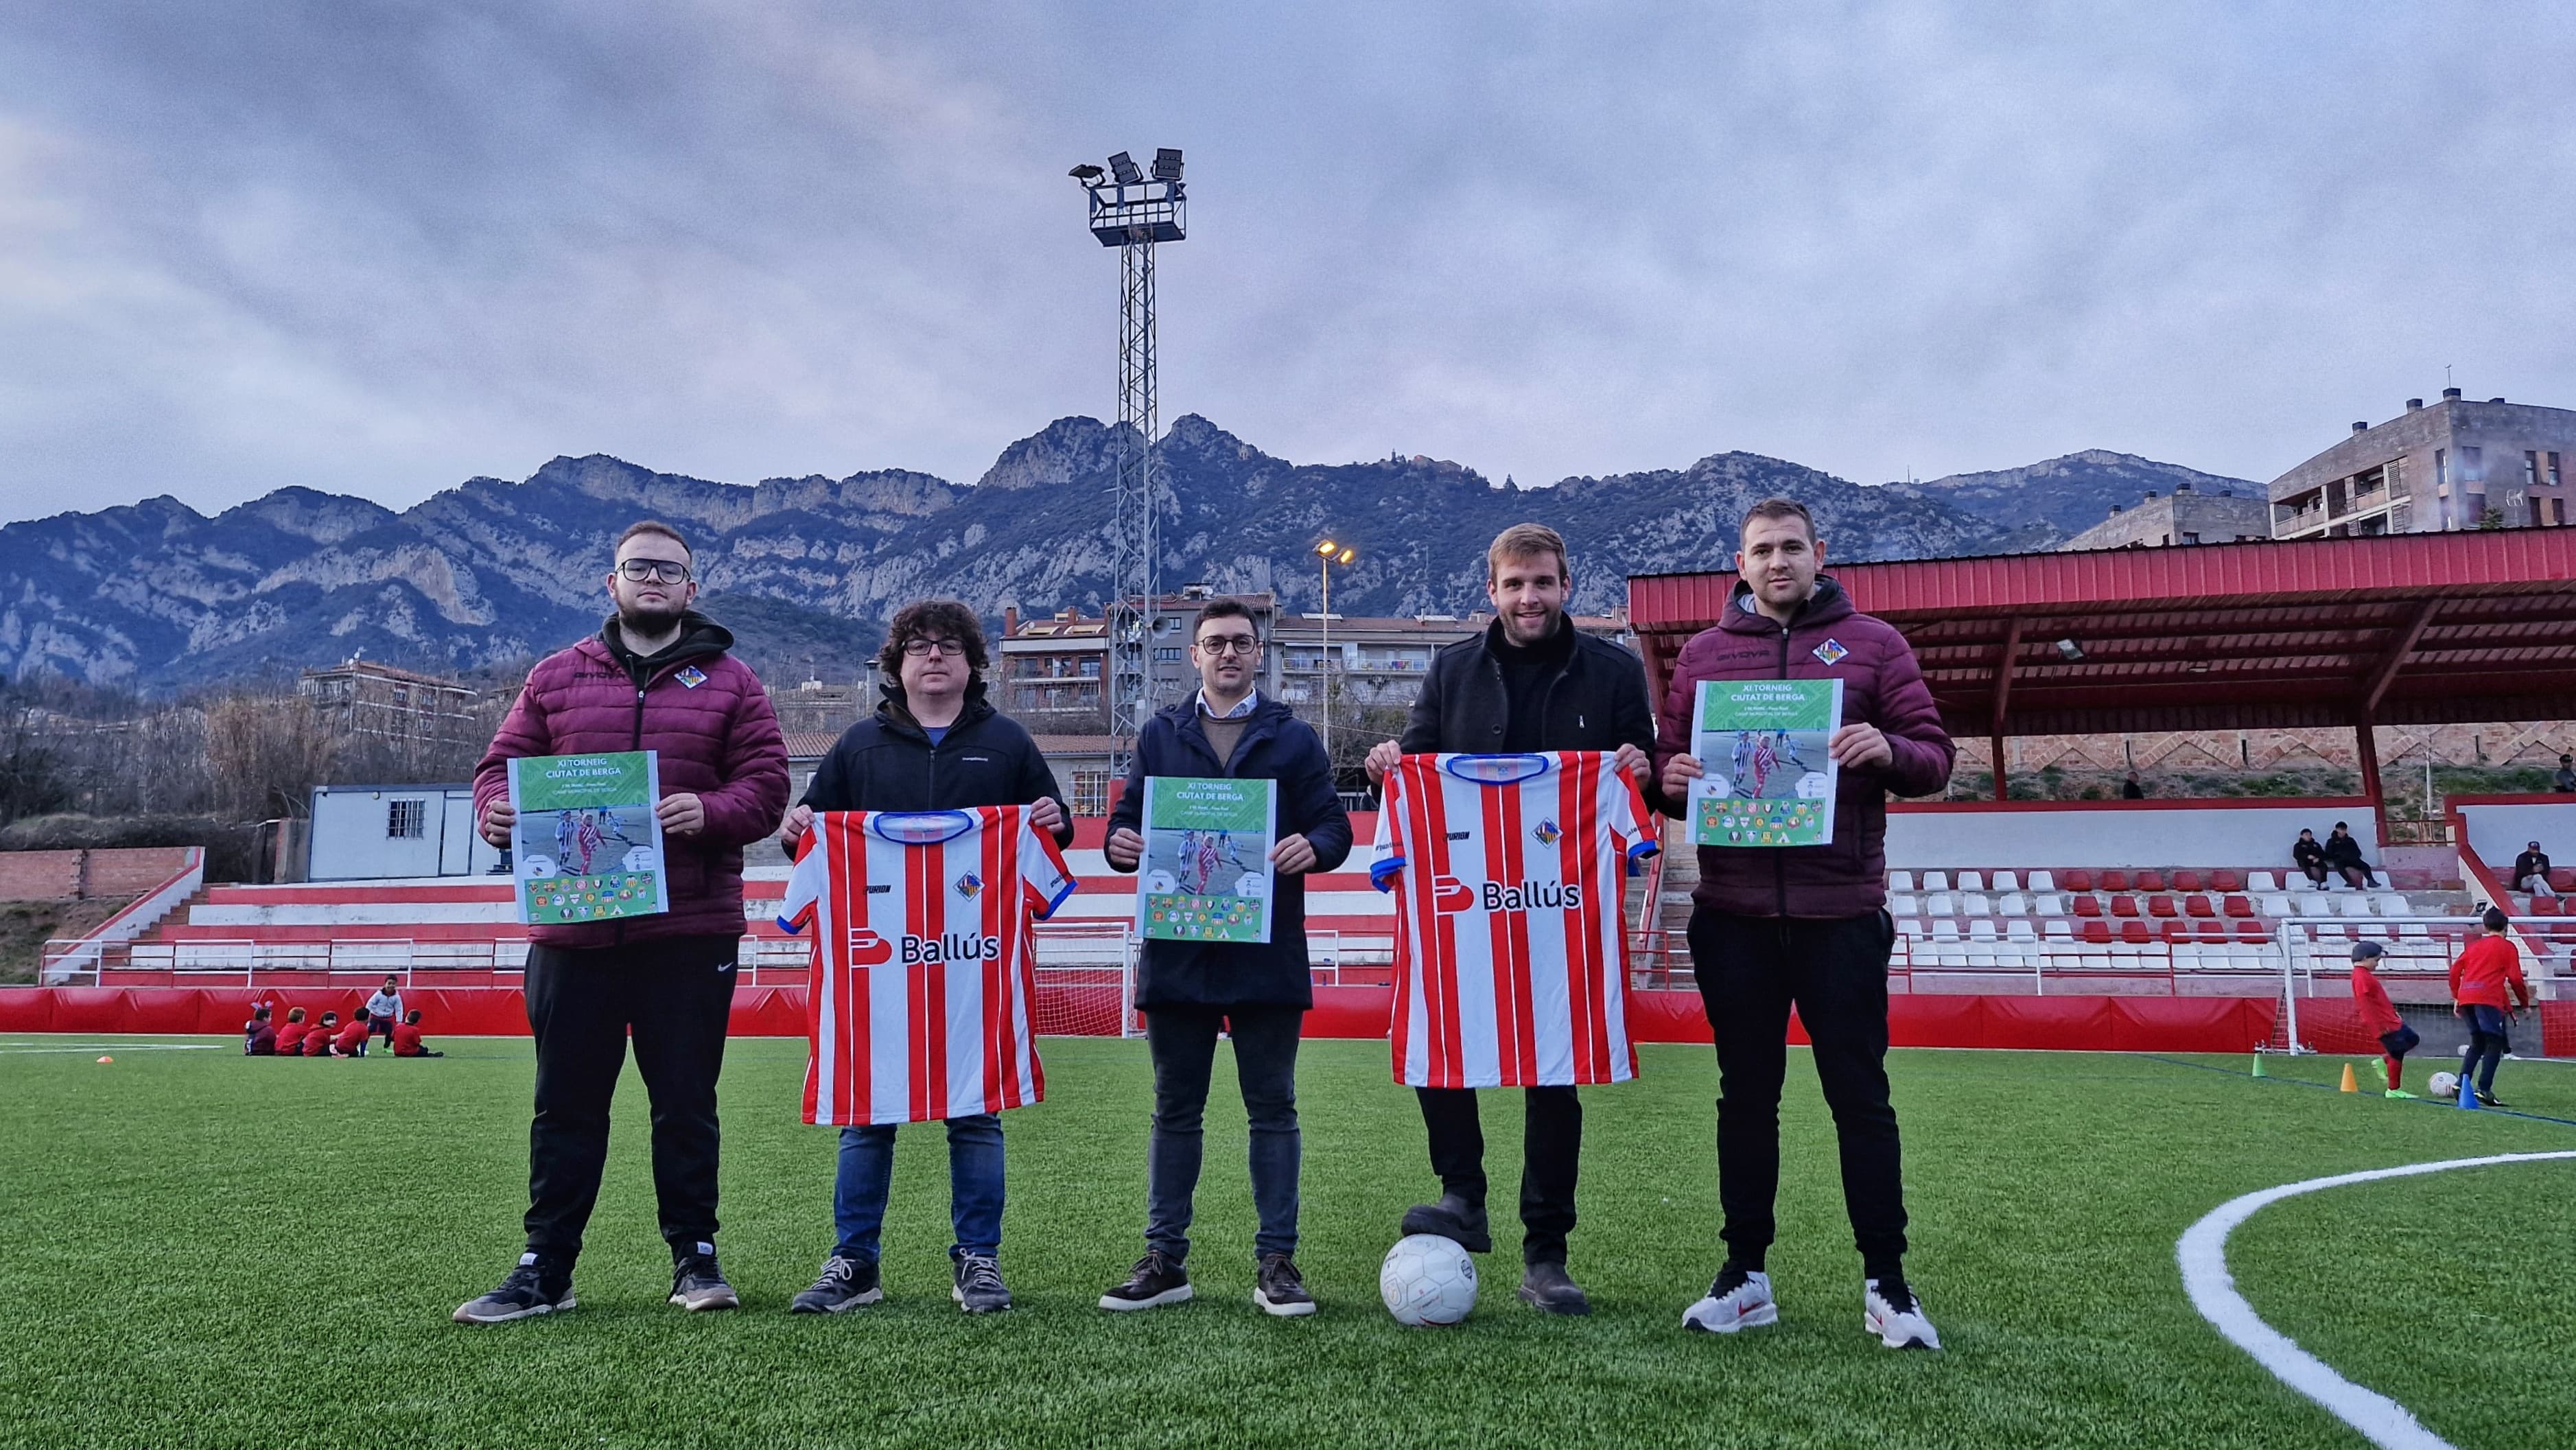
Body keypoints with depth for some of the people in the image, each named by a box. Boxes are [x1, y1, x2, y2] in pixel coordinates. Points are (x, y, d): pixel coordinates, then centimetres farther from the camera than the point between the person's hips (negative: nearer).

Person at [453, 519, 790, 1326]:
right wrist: (497, 811, -11)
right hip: (572, 931, 2)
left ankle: (694, 1258, 19)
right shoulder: (557, 678, 12)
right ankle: (545, 1269, 19)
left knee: (686, 1103, 7)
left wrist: (709, 812, -20)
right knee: (566, 1106, 9)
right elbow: (503, 764, 11)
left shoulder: (729, 683, 6)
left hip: (690, 932, -2)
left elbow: (765, 784, -1)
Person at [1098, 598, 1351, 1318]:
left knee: (1272, 1110, 4)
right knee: (1175, 1111, 9)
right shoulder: (1159, 735, 13)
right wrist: (1119, 844, -12)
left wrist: (1313, 847, -19)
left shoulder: (1292, 737, 8)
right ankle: (1165, 1259, 18)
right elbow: (1126, 820, 11)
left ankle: (1276, 1262, 13)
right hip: (1176, 951, 2)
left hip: (1268, 952, -1)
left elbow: (1334, 824, 3)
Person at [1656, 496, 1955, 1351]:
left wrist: (1889, 749, -18)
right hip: (1733, 915, 2)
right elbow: (1670, 761, 13)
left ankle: (1886, 1282, 15)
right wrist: (1673, 777, -10)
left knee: (1860, 1097, 4)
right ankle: (1745, 1276, 19)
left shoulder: (1871, 644, 6)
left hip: (1842, 914, -2)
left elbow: (1935, 760, 3)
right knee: (1746, 1096, 9)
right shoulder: (1702, 654, 11)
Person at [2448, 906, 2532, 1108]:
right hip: (2488, 999, -6)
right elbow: (2515, 978, 1)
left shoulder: (2474, 946, 22)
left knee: (2477, 1043, 16)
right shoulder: (2507, 946, 8)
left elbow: (2455, 969, 15)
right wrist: (2525, 1002, 12)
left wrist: (2456, 997, 22)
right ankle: (2484, 1089, -15)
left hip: (2466, 997, 6)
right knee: (2495, 1044, -3)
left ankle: (2461, 1084, 3)